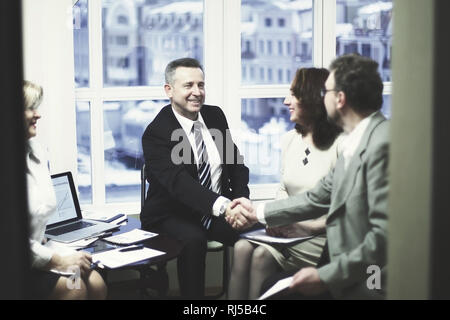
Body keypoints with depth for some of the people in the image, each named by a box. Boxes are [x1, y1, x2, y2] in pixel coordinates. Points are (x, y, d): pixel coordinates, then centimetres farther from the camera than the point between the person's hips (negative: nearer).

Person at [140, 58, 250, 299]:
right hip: (173, 215, -5)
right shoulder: (156, 133, -14)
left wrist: (240, 201, -10)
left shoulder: (216, 116, 6)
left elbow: (235, 162, 10)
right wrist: (221, 205, -45)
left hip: (219, 210, 5)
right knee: (193, 240, -35)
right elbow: (178, 181, -29)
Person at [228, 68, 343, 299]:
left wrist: (311, 227, -18)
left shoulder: (339, 145, -13)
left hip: (322, 237, -6)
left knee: (262, 256, -26)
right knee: (242, 248, -20)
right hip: (290, 231, 7)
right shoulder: (289, 139, 13)